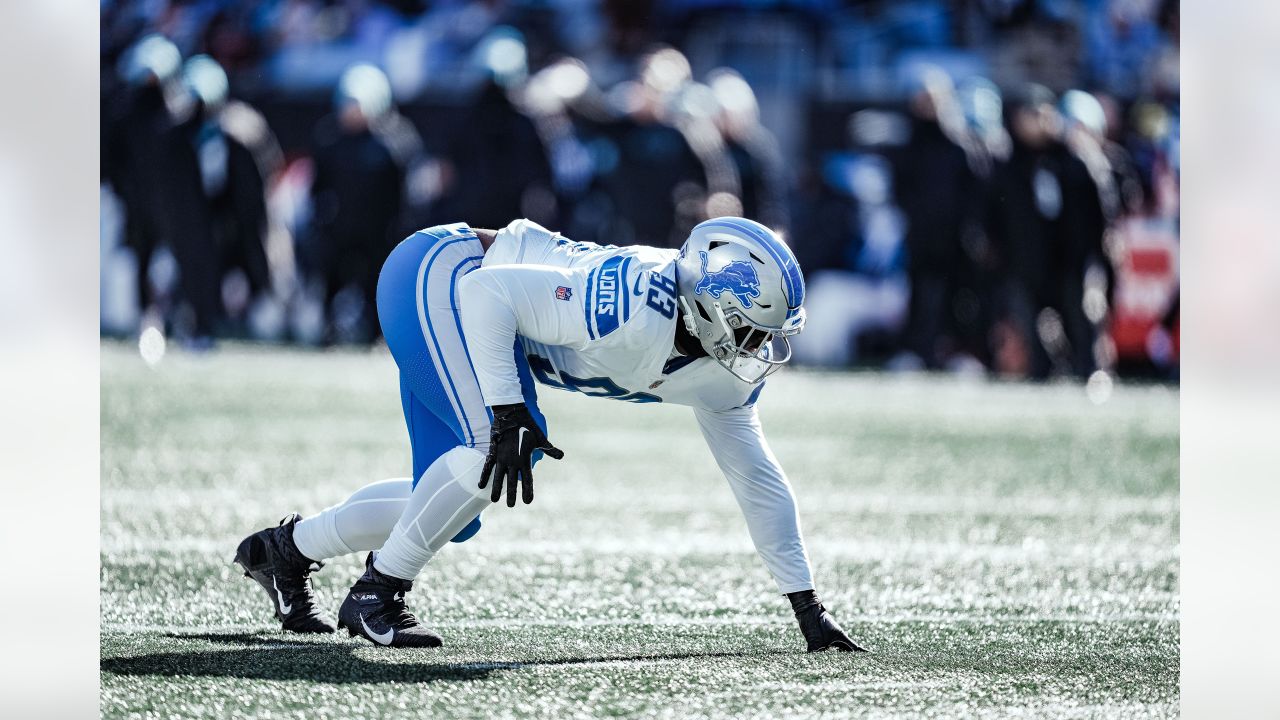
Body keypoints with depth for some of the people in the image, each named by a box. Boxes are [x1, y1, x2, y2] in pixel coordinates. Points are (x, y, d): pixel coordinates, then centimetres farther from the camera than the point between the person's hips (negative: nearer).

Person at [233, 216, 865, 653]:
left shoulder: (720, 375, -6)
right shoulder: (639, 313, -34)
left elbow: (758, 481, 4)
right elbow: (489, 292, -34)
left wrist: (807, 608, 5)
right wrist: (507, 410, -37)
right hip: (437, 274, -9)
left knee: (451, 511, 9)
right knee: (495, 449, -27)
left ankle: (288, 548, 27)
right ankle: (378, 593, -13)